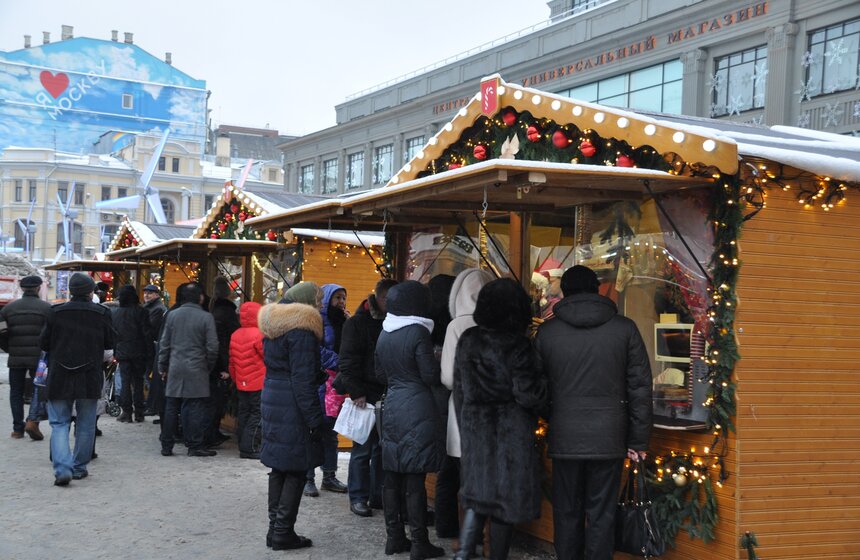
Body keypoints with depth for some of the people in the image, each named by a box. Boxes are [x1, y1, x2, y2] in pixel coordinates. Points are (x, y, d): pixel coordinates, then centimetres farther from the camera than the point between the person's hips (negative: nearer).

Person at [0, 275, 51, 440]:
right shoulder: (46, 308, -3)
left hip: (15, 358, 3)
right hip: (38, 357, -3)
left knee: (16, 392, 12)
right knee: (39, 389, 7)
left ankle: (17, 428, 13)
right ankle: (33, 420, -11)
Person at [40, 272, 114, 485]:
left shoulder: (56, 312, -6)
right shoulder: (102, 313, -7)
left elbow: (44, 343, 2)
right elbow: (110, 343, 3)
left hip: (59, 377, 0)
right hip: (90, 379, 0)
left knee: (59, 423, 6)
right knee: (85, 425, 13)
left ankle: (62, 468, -8)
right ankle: (79, 468, 20)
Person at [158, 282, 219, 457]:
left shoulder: (172, 315, 3)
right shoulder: (206, 317, -7)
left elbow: (164, 343, 6)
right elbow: (212, 347, -6)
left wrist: (162, 366, 15)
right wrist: (209, 367, 9)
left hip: (175, 369, 3)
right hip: (197, 370, -3)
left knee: (171, 407, 9)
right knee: (195, 408, 2)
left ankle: (166, 446, 14)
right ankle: (195, 446, 5)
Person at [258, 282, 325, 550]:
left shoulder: (273, 324, 13)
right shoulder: (302, 329, -15)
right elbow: (303, 379, -18)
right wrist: (315, 420, -17)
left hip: (271, 399, 9)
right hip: (293, 406, -9)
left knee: (279, 467, 15)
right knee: (296, 470, 0)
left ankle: (275, 528, 20)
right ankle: (283, 532, 3)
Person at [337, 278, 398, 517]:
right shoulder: (357, 323, -4)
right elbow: (348, 363, -9)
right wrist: (357, 393, -16)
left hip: (386, 395, 5)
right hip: (366, 396, -5)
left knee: (382, 447, 10)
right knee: (363, 448, 0)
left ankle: (378, 496, 18)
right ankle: (358, 498, 9)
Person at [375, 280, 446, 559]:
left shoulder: (384, 334, 8)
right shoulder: (418, 332, -14)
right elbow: (431, 376, -14)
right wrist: (440, 361, 4)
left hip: (391, 408, 7)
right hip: (417, 410, -7)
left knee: (392, 477, 11)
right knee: (415, 480, -3)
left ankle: (394, 538, 20)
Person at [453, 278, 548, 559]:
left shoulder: (467, 340, 4)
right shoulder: (516, 345, -15)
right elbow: (527, 394, -15)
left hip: (474, 427, 5)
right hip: (511, 431, -5)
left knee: (479, 491, 14)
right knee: (506, 495, 7)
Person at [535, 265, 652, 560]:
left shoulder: (547, 331, 1)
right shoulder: (624, 328, -1)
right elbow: (640, 387, 0)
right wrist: (638, 440, 5)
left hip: (564, 438, 1)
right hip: (608, 438, 0)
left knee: (567, 513, 11)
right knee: (601, 515, 6)